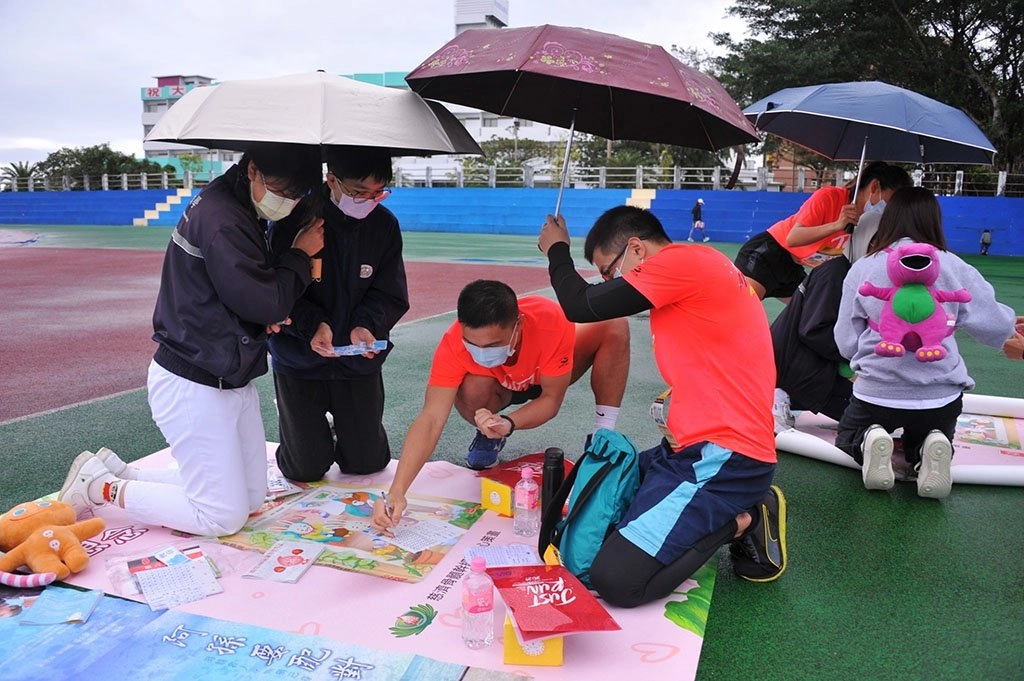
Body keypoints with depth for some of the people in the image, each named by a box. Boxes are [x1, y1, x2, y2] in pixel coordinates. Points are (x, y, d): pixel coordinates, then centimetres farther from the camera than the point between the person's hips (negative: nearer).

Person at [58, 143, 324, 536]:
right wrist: (301, 254, -8)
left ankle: (118, 473, 23)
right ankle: (101, 486, 12)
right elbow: (264, 302, -23)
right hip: (193, 386, -10)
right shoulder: (221, 220, -22)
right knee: (224, 516, -2)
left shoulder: (244, 212, 9)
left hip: (231, 380, 10)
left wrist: (275, 311, -6)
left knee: (253, 498, 15)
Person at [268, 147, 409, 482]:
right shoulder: (295, 220, -16)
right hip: (300, 360, -2)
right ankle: (307, 425, 39)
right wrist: (312, 325, -31)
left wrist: (366, 326, -24)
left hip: (358, 361, 3)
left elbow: (391, 295, -5)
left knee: (367, 462, 9)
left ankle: (342, 426, 42)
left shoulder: (384, 224, -7)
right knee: (305, 470, 5)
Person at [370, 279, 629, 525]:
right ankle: (488, 437, 0)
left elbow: (551, 399, -29)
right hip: (500, 385, 0)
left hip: (547, 378, 0)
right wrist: (396, 492, -52)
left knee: (615, 326, -25)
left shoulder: (552, 322, -41)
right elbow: (430, 420, -42)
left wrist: (509, 423, -47)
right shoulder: (453, 344, -39)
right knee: (471, 390, -36)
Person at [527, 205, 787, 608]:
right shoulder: (699, 267, 15)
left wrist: (557, 250, 6)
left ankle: (740, 521, 0)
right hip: (704, 446, 11)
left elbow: (580, 307, -11)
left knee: (614, 580, -16)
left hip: (722, 457, -11)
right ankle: (730, 514, 11)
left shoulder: (683, 260, -16)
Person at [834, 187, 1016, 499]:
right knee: (922, 448, 31)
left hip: (875, 394, -1)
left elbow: (846, 343, -1)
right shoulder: (956, 268, -3)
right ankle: (929, 449, -5)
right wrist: (1011, 321, 27)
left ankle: (869, 442, -7)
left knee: (848, 438, 28)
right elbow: (997, 329, 5)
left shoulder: (863, 268, -4)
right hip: (940, 398, 1)